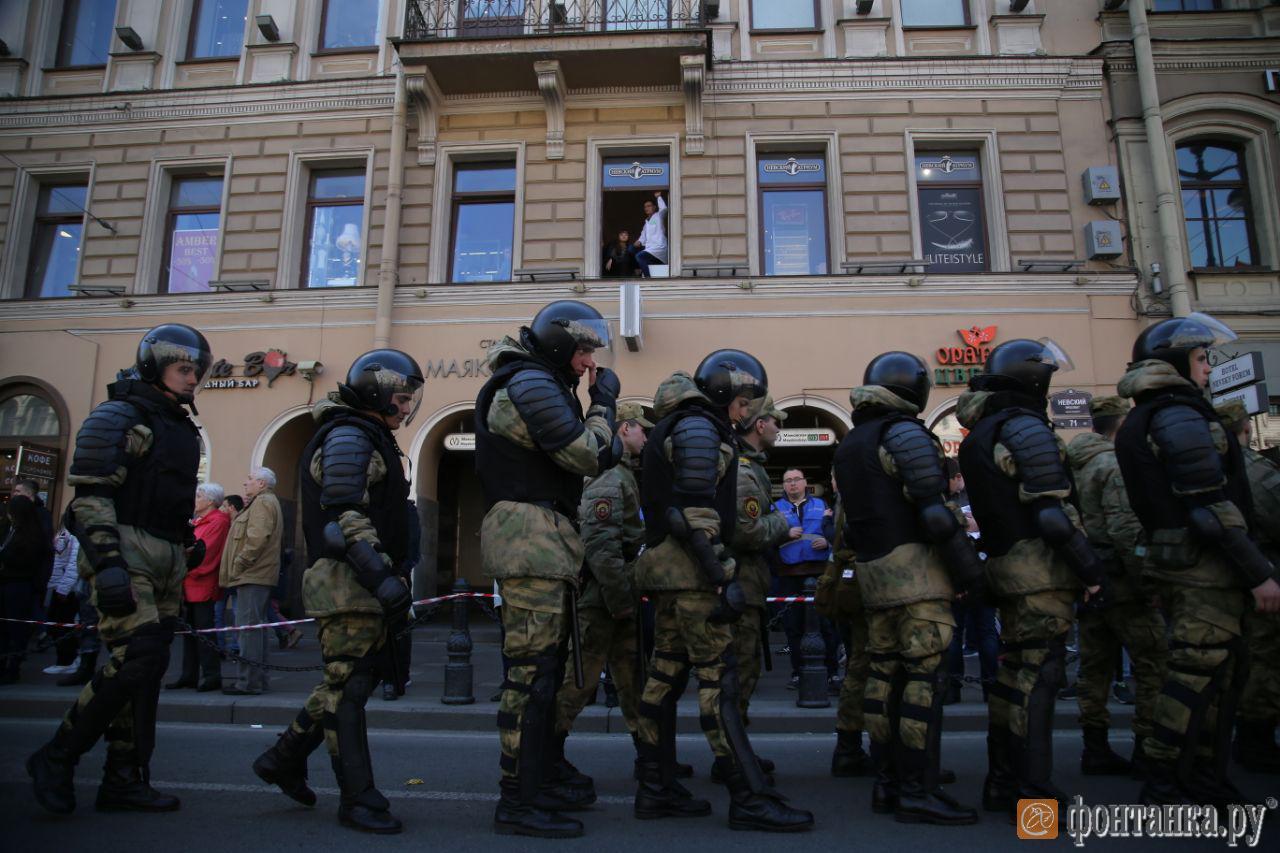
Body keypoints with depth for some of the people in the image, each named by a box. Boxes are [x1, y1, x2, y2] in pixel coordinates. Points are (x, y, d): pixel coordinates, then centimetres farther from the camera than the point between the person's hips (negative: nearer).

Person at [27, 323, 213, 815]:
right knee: (139, 659, -15)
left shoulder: (181, 428, 19)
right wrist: (108, 565, -22)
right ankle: (56, 760, 4)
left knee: (148, 668, 7)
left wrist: (189, 551, 20)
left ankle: (124, 781, 15)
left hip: (167, 562, 8)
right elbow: (91, 497, -14)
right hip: (127, 553, -8)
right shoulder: (120, 416, -6)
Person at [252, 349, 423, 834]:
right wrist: (382, 577, -27)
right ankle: (358, 800, 4)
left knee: (348, 680, 17)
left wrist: (385, 577, 26)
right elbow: (344, 518, -21)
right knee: (348, 686, -4)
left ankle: (283, 759, 30)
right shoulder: (348, 436, -11)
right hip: (347, 580, -10)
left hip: (362, 583, 10)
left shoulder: (371, 438, 21)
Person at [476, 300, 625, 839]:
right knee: (532, 669, -8)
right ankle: (517, 804, -2)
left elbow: (575, 456, 20)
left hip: (539, 540, 11)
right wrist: (604, 402, -1)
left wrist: (608, 433, 5)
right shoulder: (532, 384, -11)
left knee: (542, 666, 15)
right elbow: (590, 458, -14)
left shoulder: (536, 384, 22)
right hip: (531, 536, -11)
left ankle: (538, 782, 25)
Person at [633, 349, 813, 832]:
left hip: (667, 565, 10)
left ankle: (656, 790, 16)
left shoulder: (682, 427, 21)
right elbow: (696, 512, -20)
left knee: (666, 674, 10)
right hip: (688, 567, -10)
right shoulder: (698, 428, -10)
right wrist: (723, 578, -20)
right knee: (718, 680, -9)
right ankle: (750, 800, -6)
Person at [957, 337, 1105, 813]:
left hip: (1005, 566, 9)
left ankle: (1002, 784, 21)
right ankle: (1034, 794, 0)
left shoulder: (980, 434, 17)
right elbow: (1054, 510, -18)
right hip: (1041, 566, -9)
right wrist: (1089, 566, -13)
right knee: (1038, 676, -5)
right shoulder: (1024, 427, -12)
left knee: (1014, 671, 14)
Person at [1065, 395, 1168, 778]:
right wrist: (1145, 580, -16)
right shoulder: (1116, 464, -12)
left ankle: (1095, 750, 15)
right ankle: (1148, 749, 3)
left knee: (1095, 666, 10)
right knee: (1154, 664, 1)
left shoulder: (1074, 464, 14)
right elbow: (1126, 529, -20)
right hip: (1119, 581, -8)